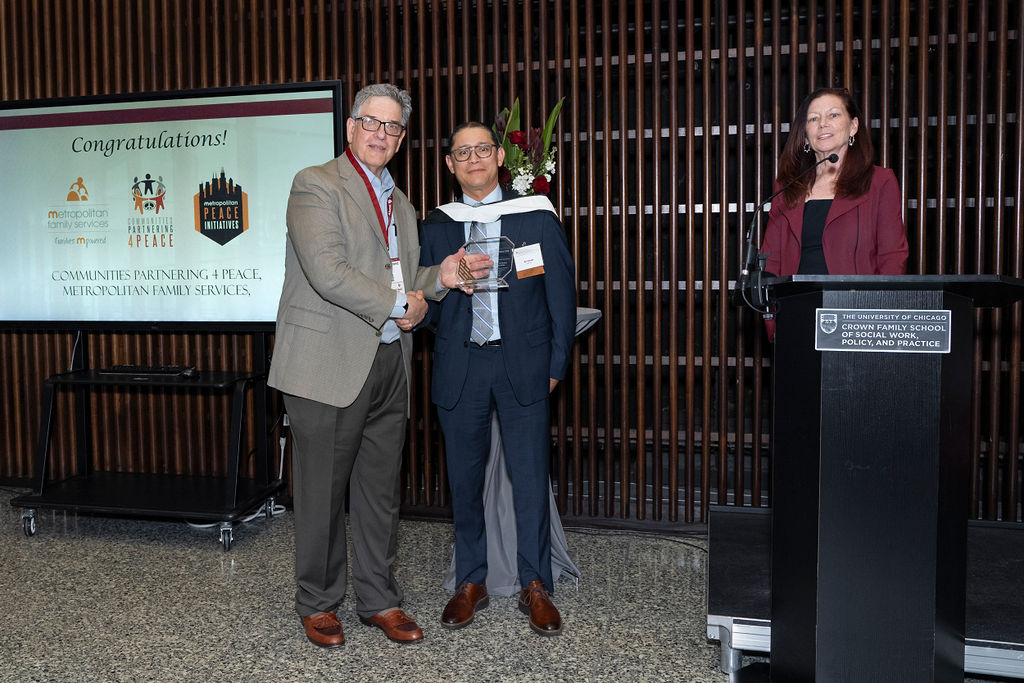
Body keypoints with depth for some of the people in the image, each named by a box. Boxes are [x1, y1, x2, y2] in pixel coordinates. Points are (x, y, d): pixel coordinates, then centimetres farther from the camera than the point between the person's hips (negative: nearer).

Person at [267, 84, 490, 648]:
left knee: (380, 491, 13)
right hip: (330, 364, -6)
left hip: (389, 366, 7)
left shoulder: (400, 203, 20)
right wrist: (397, 305, -13)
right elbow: (327, 270, -18)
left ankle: (378, 599, 27)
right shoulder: (316, 184, -5)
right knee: (322, 492, 4)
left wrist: (439, 277, 4)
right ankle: (317, 603, 22)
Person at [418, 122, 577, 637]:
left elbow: (561, 294, 4)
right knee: (464, 478, 8)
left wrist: (556, 363, 0)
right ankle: (471, 583, 23)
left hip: (522, 364, -2)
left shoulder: (537, 217, 4)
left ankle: (535, 586, 15)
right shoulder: (436, 226, 10)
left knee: (529, 477, 1)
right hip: (460, 366, 2)